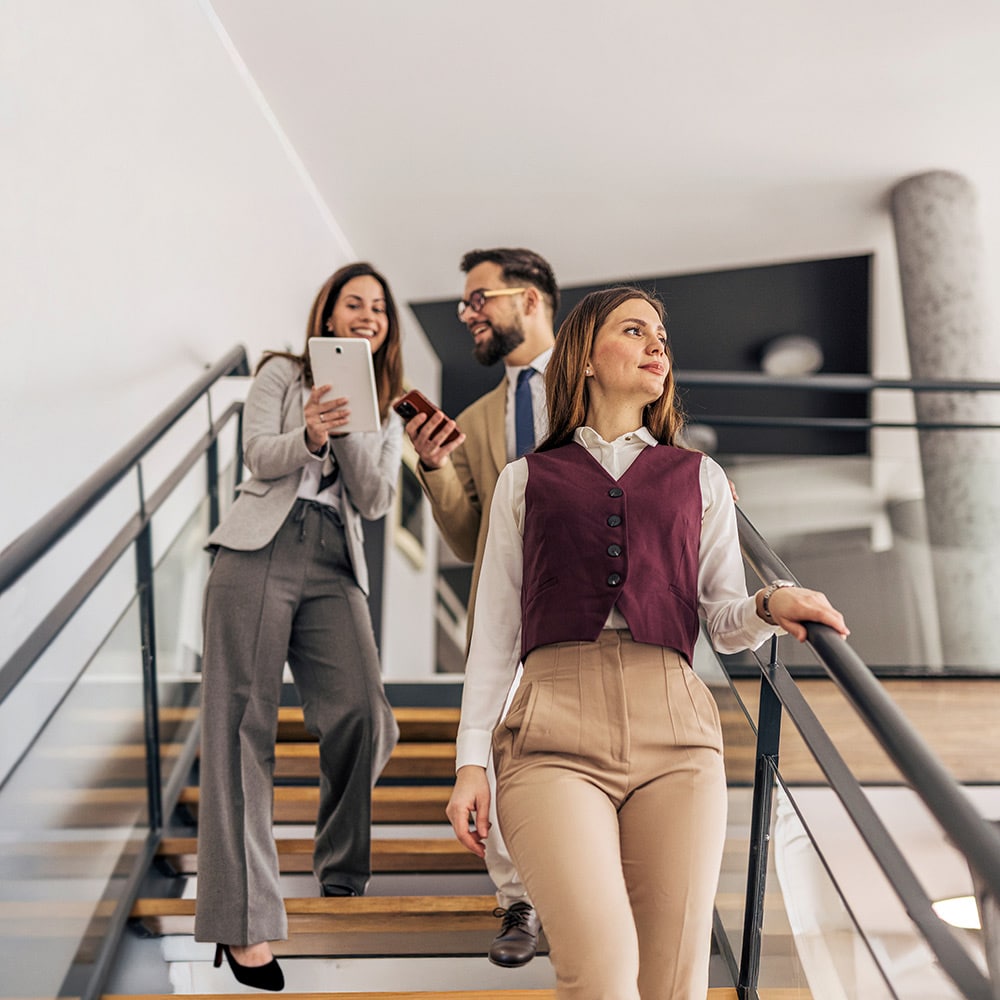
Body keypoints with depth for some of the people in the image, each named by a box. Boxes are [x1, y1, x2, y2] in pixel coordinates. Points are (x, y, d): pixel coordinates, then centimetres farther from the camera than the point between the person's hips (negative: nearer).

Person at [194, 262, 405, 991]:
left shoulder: (387, 413, 22)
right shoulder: (283, 373, 14)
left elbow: (375, 500, 8)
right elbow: (259, 456, -1)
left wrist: (351, 428, -5)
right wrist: (310, 437, -21)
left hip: (334, 567, 3)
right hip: (262, 550, -2)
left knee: (363, 717, -14)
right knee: (243, 725, -8)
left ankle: (343, 880, 11)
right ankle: (243, 919, -7)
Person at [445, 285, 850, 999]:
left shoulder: (700, 478, 22)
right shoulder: (527, 479, 19)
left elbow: (726, 623, 16)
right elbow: (495, 629, 14)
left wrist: (772, 604, -7)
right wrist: (471, 759, 5)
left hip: (674, 731, 2)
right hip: (554, 732, -2)